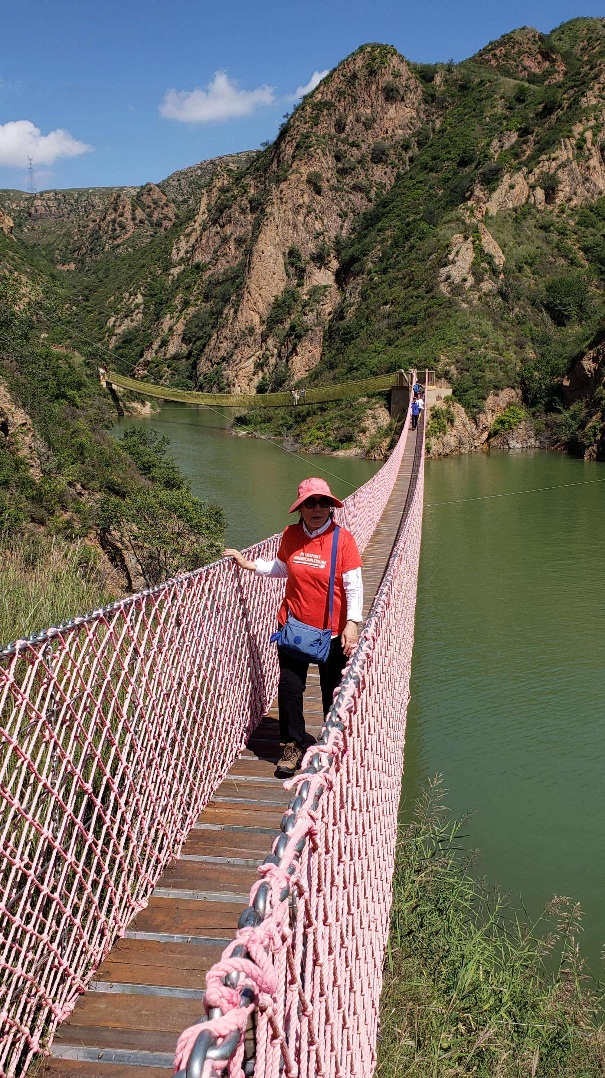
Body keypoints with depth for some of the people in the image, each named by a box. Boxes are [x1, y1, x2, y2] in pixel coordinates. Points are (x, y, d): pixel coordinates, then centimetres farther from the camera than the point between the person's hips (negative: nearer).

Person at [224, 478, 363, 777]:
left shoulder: (342, 538, -12)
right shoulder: (290, 535, -1)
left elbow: (354, 585, -12)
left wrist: (352, 623, -20)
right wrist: (251, 565, 12)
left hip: (331, 631, -3)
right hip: (293, 626, 3)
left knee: (333, 692, 8)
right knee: (289, 687, 3)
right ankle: (294, 745, 23)